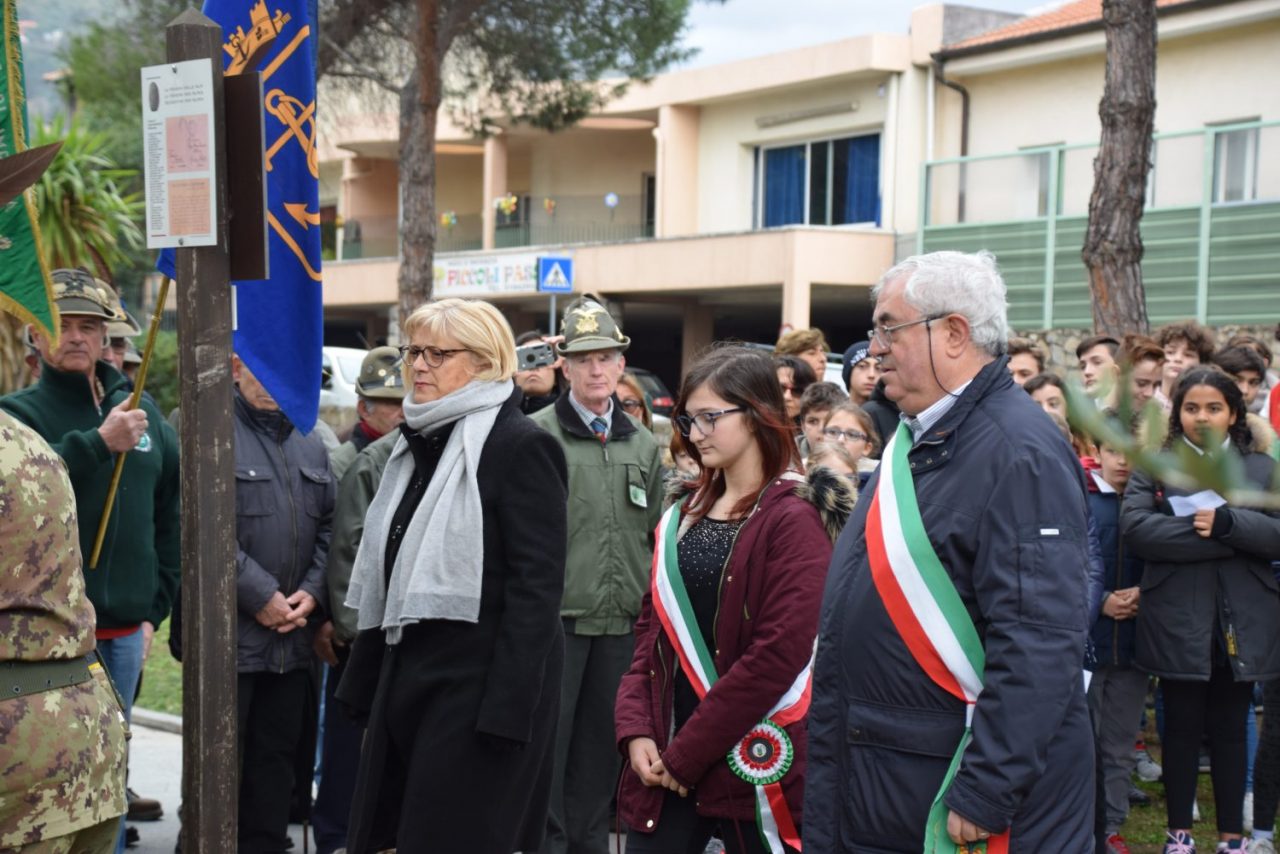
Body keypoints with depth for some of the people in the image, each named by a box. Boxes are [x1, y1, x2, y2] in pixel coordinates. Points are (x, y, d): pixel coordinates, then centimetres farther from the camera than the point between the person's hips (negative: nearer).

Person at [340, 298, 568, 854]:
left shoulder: (521, 446, -11)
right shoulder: (417, 443, 14)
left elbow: (536, 588, -17)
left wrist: (508, 708, -22)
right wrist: (369, 680, 15)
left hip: (478, 686, -8)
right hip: (408, 677, 8)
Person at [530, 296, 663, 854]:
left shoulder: (643, 444, 11)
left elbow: (653, 534, 16)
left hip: (621, 624, 4)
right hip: (556, 620, -4)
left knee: (598, 753, 12)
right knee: (547, 750, 1)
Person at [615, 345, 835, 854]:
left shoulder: (794, 520, -10)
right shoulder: (684, 514, 12)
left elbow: (779, 654, -17)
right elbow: (653, 624, 11)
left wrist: (687, 753, -15)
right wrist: (636, 729, -3)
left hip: (749, 761, -6)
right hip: (665, 757, 6)